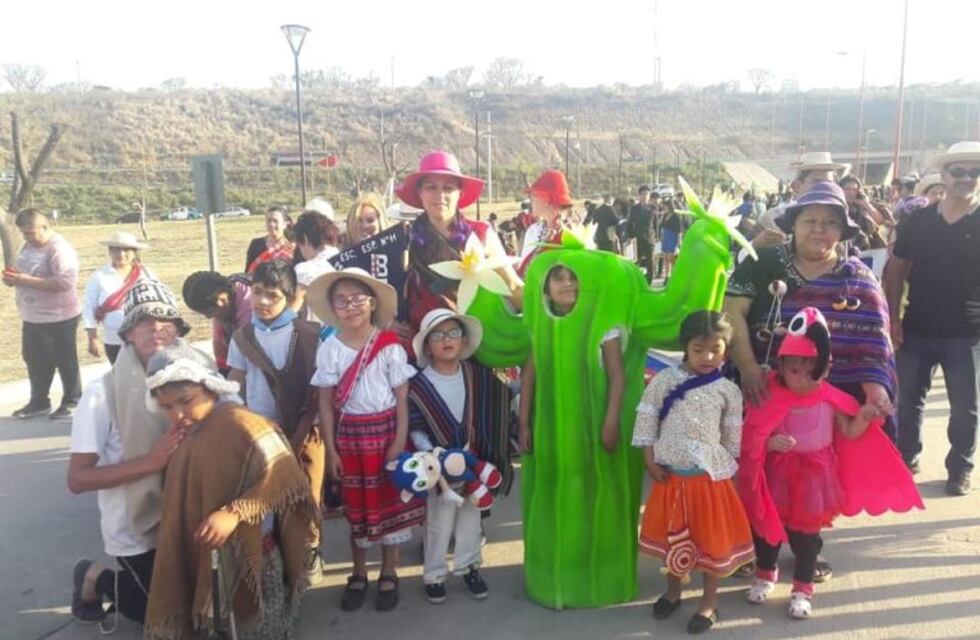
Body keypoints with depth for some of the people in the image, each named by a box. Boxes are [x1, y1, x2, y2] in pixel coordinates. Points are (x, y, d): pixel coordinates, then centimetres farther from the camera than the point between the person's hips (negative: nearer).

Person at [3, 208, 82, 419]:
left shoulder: (59, 249, -19)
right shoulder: (28, 246, 9)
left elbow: (65, 282, -29)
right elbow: (26, 274, 20)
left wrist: (27, 281, -27)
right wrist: (13, 277, -4)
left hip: (58, 318, -9)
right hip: (32, 318, 9)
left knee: (65, 362, 4)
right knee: (35, 361, 17)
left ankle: (72, 403, 16)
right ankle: (39, 402, 30)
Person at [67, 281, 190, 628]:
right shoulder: (103, 392, -18)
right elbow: (77, 479, -19)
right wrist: (149, 462, -29)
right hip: (135, 532, -4)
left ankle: (109, 582, 36)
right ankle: (97, 580, 23)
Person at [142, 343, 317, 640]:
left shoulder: (241, 425, -20)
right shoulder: (185, 436, 6)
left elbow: (286, 478, -28)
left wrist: (235, 512, -34)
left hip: (251, 560, -7)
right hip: (201, 560, 7)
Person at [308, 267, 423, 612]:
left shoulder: (389, 345, -9)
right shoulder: (329, 349, -4)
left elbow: (402, 398, -6)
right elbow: (326, 403, -1)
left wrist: (400, 442, -10)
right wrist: (331, 449, -2)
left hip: (385, 430, -1)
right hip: (349, 433, 2)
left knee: (389, 501, 9)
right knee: (356, 505, 13)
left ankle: (389, 574, 26)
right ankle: (358, 574, 31)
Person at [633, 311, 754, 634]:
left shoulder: (728, 390, -4)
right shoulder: (663, 380, -5)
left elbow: (733, 437, 5)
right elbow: (646, 419, -2)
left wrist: (727, 467, 5)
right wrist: (650, 460, -3)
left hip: (710, 475, -1)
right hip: (669, 474, 1)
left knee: (712, 538, 9)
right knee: (672, 535, 17)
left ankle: (709, 602, 27)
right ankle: (673, 590, 38)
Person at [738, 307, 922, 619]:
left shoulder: (831, 399, -11)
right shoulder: (770, 397, -17)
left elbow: (850, 432, -1)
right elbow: (752, 439, -15)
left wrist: (863, 417, -19)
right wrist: (771, 443, -35)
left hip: (813, 476, 0)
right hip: (777, 474, 0)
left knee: (806, 533, 12)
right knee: (766, 526, 15)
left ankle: (803, 588, 30)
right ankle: (765, 574, 40)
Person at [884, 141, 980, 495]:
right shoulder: (916, 221, 2)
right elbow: (896, 269, 6)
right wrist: (893, 317, -2)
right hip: (917, 329, 2)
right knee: (908, 400, 12)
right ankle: (906, 457, 30)